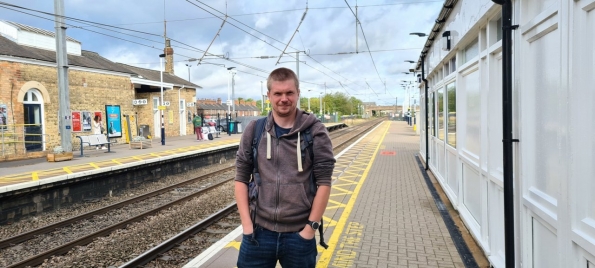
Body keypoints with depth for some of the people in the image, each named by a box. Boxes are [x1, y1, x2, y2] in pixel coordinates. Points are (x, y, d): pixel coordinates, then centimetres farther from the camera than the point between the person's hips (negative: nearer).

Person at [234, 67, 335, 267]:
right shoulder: (254, 130, 1)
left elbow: (324, 182, -5)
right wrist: (246, 224, -2)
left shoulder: (315, 132, -5)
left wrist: (311, 228, -8)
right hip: (259, 231, 2)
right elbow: (241, 178, 4)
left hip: (299, 234, -1)